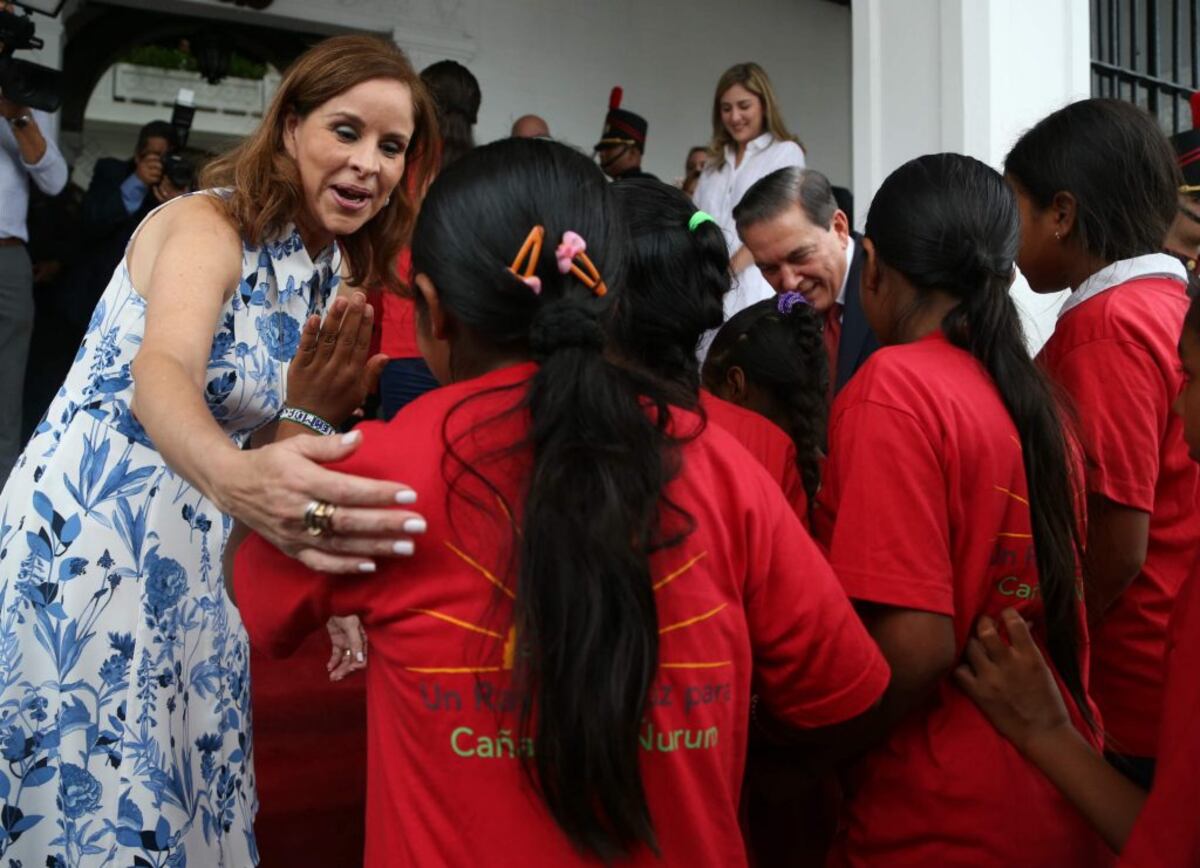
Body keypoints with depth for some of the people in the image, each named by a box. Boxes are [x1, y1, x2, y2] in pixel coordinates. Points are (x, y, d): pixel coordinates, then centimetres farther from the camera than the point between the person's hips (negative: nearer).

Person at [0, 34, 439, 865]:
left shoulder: (336, 273, 6)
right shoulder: (207, 224, -16)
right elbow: (161, 376, -37)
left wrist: (315, 404, -10)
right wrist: (234, 477, -57)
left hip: (188, 565, 7)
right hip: (79, 539, -7)